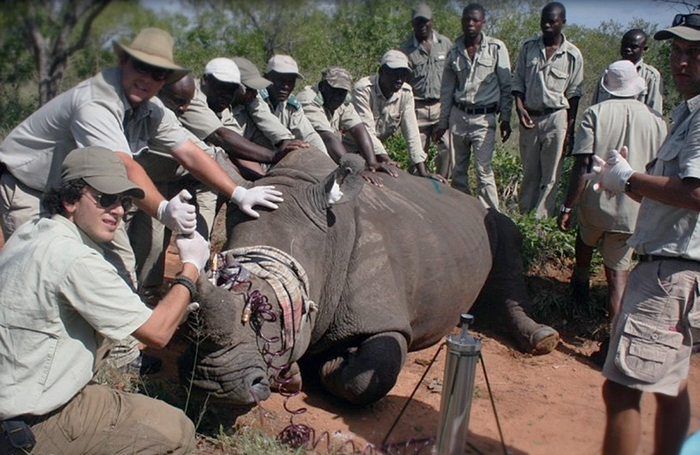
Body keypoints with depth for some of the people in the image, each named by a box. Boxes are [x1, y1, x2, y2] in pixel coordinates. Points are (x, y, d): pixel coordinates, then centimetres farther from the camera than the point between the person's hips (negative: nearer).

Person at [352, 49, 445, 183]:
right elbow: (366, 130, -30)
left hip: (378, 149, 5)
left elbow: (411, 132, -11)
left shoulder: (406, 93, -9)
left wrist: (423, 171, -20)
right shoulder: (363, 89, -24)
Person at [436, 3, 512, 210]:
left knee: (483, 170, -9)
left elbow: (506, 86, 1)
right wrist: (443, 122, 12)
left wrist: (505, 118, -2)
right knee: (458, 170, 9)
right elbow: (446, 90, 12)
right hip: (458, 115, 4)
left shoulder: (496, 48, -2)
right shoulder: (454, 52, 6)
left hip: (484, 117, -3)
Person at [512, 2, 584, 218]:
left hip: (556, 117, -3)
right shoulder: (528, 48, 6)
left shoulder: (572, 55, -2)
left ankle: (540, 220, 3)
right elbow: (518, 82, 9)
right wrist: (520, 107, -8)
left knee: (550, 175, -1)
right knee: (529, 171, 10)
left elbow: (574, 93, 1)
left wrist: (570, 129, -3)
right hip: (529, 117, 3)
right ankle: (523, 215, 18)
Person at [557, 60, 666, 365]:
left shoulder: (596, 113, -5)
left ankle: (581, 281, 46)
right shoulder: (656, 121, 4)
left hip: (596, 203, -1)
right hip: (633, 211, 2)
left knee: (586, 238, 33)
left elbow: (582, 166, -13)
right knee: (618, 270, 8)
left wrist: (567, 207, -9)